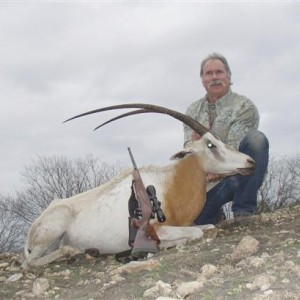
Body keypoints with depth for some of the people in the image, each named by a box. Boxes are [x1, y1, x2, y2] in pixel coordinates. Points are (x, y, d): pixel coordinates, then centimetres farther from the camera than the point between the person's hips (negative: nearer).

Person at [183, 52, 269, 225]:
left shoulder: (244, 106, -5)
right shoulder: (193, 110, 9)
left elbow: (233, 149, -16)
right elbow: (189, 146, -2)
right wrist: (196, 143, -27)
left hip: (238, 174, -2)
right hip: (208, 177, 3)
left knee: (256, 139, -30)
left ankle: (244, 211, -23)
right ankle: (215, 211, 18)